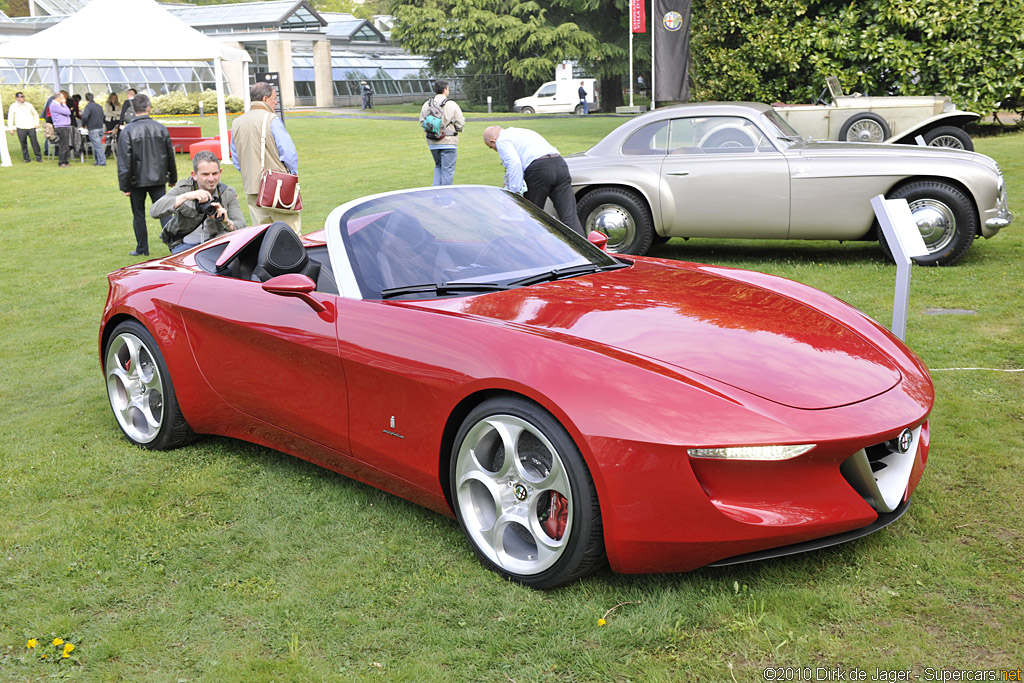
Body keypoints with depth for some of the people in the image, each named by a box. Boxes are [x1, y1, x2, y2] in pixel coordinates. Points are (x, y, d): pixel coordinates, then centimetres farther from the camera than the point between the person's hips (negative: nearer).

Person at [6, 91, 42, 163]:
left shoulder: (29, 104, 11)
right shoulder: (13, 106, 5)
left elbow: (35, 114, 20)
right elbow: (10, 119, 9)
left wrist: (37, 123, 9)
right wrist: (11, 129, 5)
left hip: (31, 127, 1)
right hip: (21, 128, -1)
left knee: (35, 142, -3)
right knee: (23, 144, -1)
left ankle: (38, 157, 5)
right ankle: (26, 158, 6)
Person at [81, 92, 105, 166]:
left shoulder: (88, 106, -12)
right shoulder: (99, 106, 11)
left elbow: (84, 116, -24)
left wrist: (84, 124, -9)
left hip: (93, 129, -7)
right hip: (101, 128, 7)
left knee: (97, 146, -5)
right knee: (97, 145, 16)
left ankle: (102, 162, -7)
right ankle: (98, 161, 19)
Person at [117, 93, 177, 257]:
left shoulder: (127, 131, -10)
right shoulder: (160, 128, -1)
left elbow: (124, 162, -10)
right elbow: (170, 156, 8)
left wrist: (124, 186, -5)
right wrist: (172, 178, 19)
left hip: (137, 181, -2)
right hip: (158, 179, 2)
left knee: (139, 215, 9)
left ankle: (142, 249, 16)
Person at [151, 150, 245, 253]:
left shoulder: (229, 194, -5)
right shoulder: (183, 188, -9)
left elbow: (242, 227, -13)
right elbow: (154, 211, -24)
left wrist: (227, 222, -38)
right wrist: (186, 196, -36)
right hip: (185, 244, -2)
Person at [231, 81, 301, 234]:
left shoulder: (237, 122, 11)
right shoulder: (271, 120, -10)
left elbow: (236, 160, 16)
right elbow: (289, 152, -13)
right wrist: (293, 172, 4)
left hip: (251, 189, 7)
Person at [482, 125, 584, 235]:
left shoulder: (502, 140, 9)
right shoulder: (523, 132, 36)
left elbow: (514, 164, -9)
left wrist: (515, 191, -10)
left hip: (539, 170, -7)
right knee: (570, 217, -3)